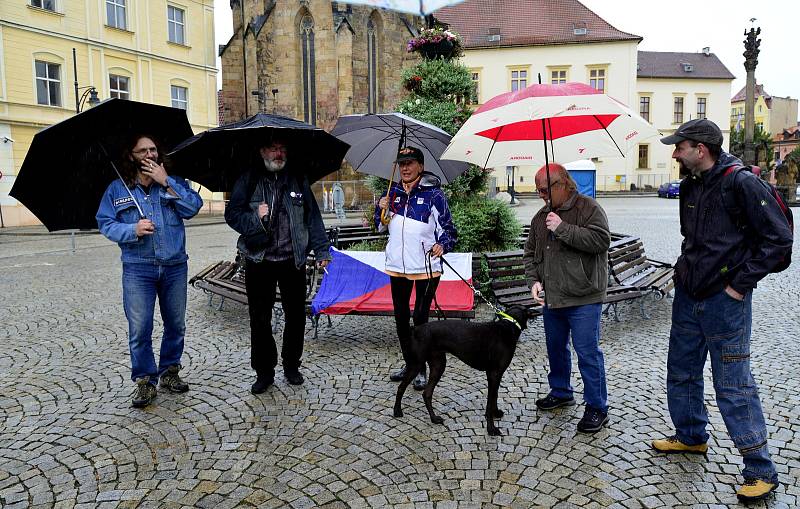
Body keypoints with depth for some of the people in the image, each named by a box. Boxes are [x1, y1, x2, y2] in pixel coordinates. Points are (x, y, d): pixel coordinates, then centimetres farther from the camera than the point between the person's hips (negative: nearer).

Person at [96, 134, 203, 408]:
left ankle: (169, 372, 28)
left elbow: (193, 207, -8)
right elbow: (105, 223, 0)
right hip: (138, 269, -2)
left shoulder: (174, 182, 7)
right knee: (139, 329, -3)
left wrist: (166, 182, -13)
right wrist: (133, 230, -18)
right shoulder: (117, 189, 5)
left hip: (175, 266, 2)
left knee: (176, 325, 11)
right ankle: (145, 381, 12)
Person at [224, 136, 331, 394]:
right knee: (259, 318, 4)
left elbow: (312, 216, 8)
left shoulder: (298, 179, 8)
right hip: (258, 260, -1)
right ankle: (264, 371, 18)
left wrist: (321, 249, 2)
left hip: (293, 259, 2)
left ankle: (291, 365, 26)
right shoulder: (248, 180, 2)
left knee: (296, 315, 8)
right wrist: (256, 218, -18)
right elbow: (232, 214, 1)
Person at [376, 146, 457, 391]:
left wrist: (442, 245, -23)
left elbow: (448, 228, -4)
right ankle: (409, 363, 31)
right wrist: (381, 210, -2)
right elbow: (382, 227, 17)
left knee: (420, 318, 1)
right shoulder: (392, 192, 8)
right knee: (401, 318, 15)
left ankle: (421, 370, 15)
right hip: (397, 266, 6)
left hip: (426, 267, -5)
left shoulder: (433, 194, -6)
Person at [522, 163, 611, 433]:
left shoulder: (588, 208, -8)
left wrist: (563, 229, -24)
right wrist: (534, 280, 1)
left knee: (588, 353, -3)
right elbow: (530, 253, 17)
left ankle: (597, 408, 9)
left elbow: (601, 240, -23)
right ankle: (561, 392, 37)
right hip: (551, 298, 7)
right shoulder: (541, 216, 11)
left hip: (583, 299, -7)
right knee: (555, 347, 19)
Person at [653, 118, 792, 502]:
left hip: (725, 302, -8)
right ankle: (691, 437, 38)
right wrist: (686, 269, 12)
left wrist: (739, 283, -16)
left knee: (733, 386, -2)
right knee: (681, 372, 18)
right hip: (688, 297, 8)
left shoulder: (741, 183, -16)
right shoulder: (690, 186, 8)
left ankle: (761, 472, 13)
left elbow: (779, 238, -17)